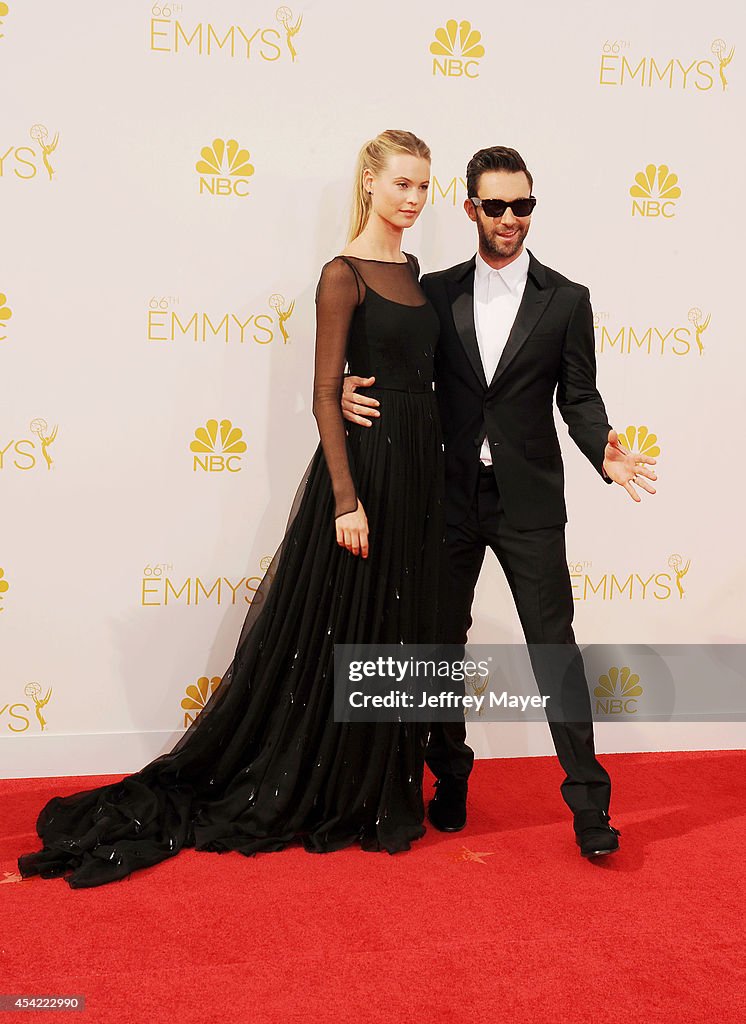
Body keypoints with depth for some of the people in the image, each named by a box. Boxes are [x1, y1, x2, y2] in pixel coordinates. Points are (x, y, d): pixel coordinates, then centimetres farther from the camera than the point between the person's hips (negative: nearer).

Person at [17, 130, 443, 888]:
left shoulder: (411, 271, 13)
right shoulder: (343, 274, -9)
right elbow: (325, 394, -13)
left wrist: (434, 473, 10)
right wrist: (346, 498, -19)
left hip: (419, 465, 8)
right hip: (365, 462, -8)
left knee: (398, 634, 13)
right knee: (341, 632, 1)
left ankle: (377, 792, 28)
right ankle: (317, 798, 18)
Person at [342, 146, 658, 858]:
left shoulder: (566, 300, 3)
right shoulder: (436, 293, 6)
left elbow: (578, 396, 1)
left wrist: (602, 449, -19)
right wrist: (351, 392, -13)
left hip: (528, 502, -2)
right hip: (451, 497, 2)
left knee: (554, 643, -3)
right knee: (443, 639, 11)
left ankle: (588, 801, 6)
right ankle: (450, 778, 29)